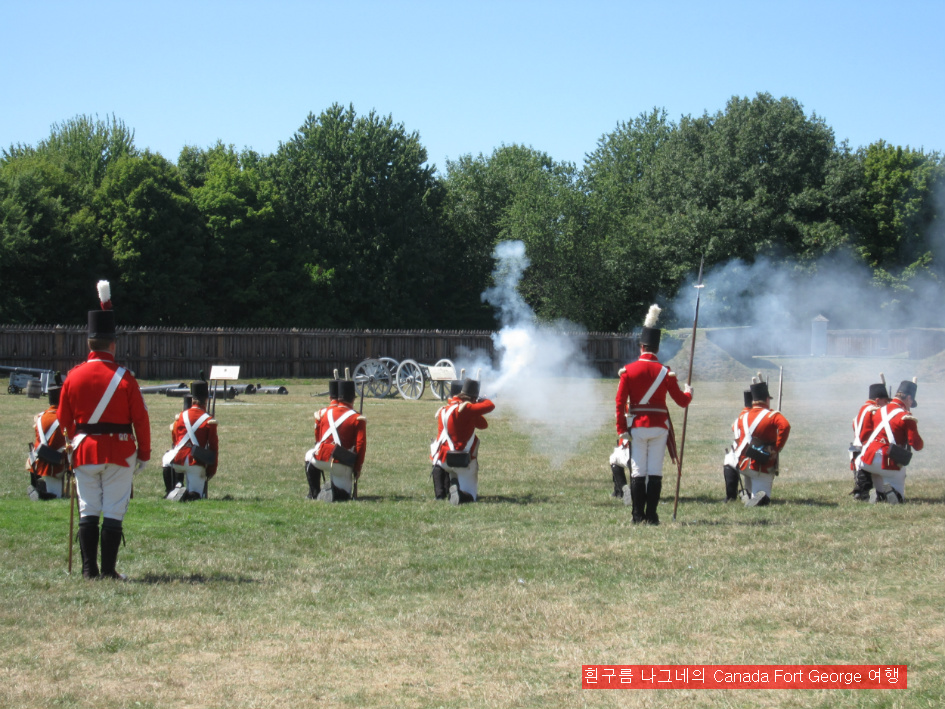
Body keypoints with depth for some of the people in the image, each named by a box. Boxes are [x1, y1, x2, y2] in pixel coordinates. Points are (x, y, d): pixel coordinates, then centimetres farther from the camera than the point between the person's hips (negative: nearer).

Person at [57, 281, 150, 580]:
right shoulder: (124, 378, -8)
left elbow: (64, 420, 7)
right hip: (120, 452, -2)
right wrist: (144, 454, 4)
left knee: (88, 511, 8)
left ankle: (89, 569, 5)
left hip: (85, 452, 2)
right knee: (113, 512, 1)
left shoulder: (74, 376, -1)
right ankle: (108, 570, -1)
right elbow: (140, 420, -6)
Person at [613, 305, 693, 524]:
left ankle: (638, 515, 1)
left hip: (637, 426, 0)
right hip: (659, 427, 0)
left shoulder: (628, 370, -2)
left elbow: (620, 403, -6)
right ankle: (651, 515, 1)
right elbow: (682, 401, 3)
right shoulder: (665, 372, -1)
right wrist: (688, 392, 26)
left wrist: (622, 431, -3)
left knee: (637, 472, 3)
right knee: (655, 472, 3)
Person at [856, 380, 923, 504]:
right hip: (889, 462, -5)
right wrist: (922, 444, 14)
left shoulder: (879, 411, 14)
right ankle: (891, 492, -25)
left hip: (868, 459, 5)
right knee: (898, 497, 10)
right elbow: (917, 444, -7)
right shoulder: (907, 417, -5)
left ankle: (877, 495, -11)